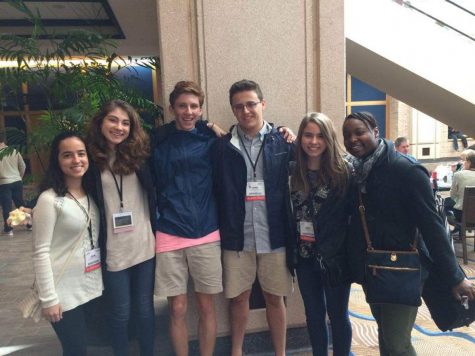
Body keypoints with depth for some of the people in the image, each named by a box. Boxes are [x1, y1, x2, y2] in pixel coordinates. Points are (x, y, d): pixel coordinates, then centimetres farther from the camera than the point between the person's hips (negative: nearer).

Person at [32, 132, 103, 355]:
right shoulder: (49, 199, -15)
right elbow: (40, 252, -15)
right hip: (64, 292, -6)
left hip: (91, 286, 6)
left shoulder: (91, 194, 5)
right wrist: (48, 298, -15)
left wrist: (101, 276, 8)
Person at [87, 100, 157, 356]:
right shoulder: (91, 158, -4)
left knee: (145, 309, 16)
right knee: (120, 314, 13)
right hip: (113, 250, -1)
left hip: (145, 246, 1)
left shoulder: (139, 152, 0)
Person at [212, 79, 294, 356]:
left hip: (273, 235, 0)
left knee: (275, 297, 14)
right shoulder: (223, 146, 0)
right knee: (239, 296, 15)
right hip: (237, 236, 1)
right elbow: (217, 191, -1)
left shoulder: (282, 142, -1)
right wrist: (223, 228, -5)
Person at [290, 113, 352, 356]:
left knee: (337, 314, 13)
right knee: (314, 314, 17)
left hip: (335, 255, -3)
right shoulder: (293, 173, -1)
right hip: (305, 255, 3)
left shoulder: (341, 172, -9)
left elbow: (350, 214, -9)